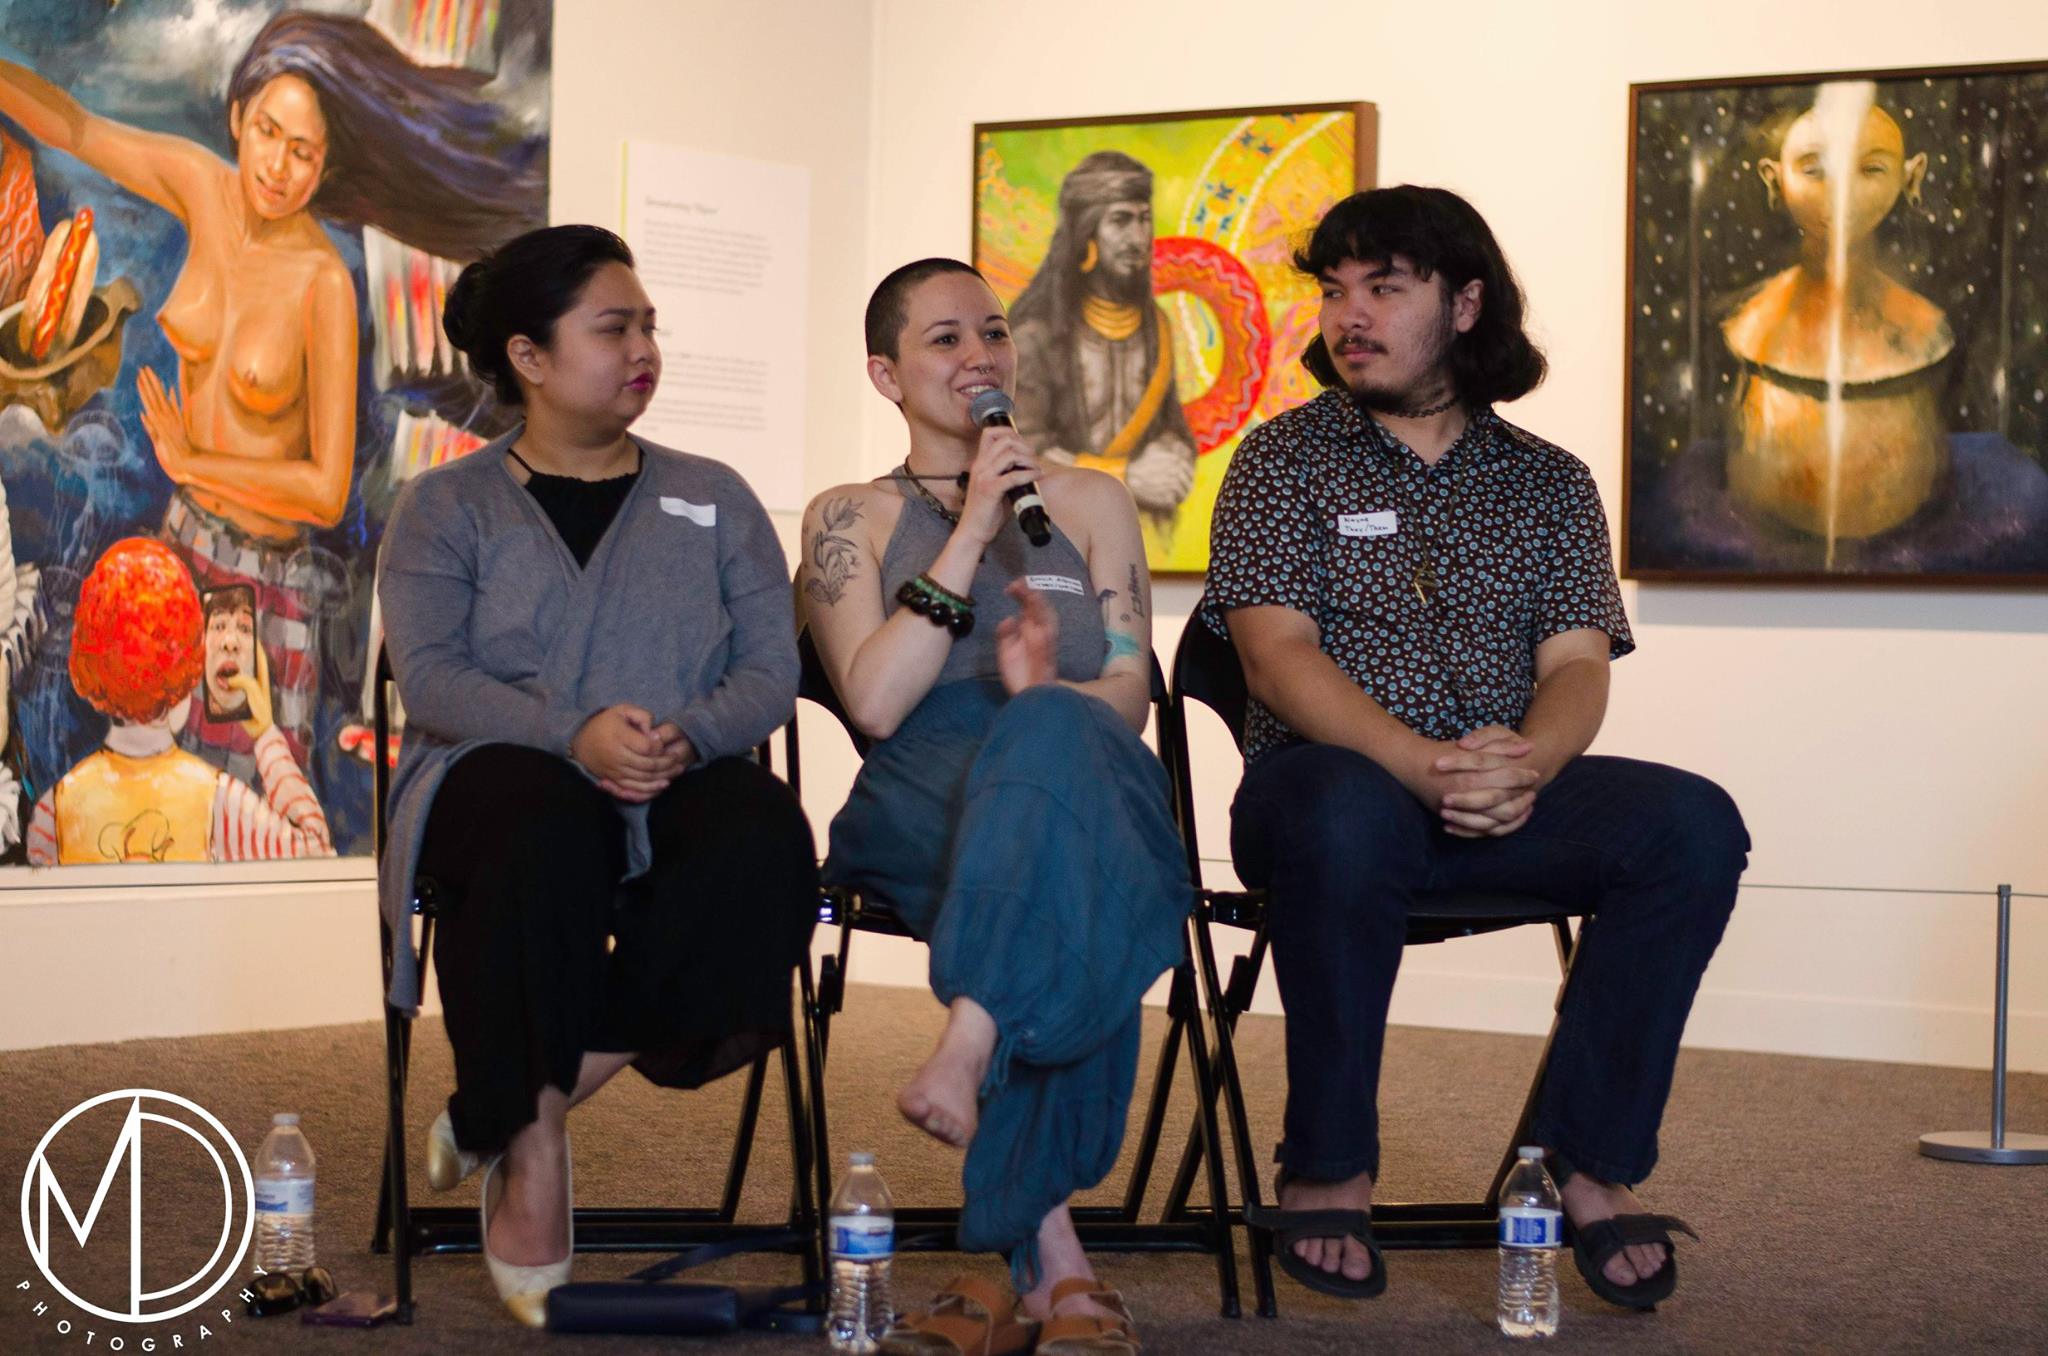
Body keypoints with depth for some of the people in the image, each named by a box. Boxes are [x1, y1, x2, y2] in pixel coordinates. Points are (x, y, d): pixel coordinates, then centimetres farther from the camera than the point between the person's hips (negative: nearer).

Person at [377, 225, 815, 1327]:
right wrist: (574, 734, -23)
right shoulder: (446, 509, 12)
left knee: (763, 829, -34)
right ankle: (533, 1143, -28)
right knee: (548, 825, -40)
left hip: (675, 787, 2)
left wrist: (685, 737, -16)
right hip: (501, 776, -2)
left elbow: (771, 670, 7)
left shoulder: (712, 501, 19)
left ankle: (513, 1106, -27)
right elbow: (428, 674, -4)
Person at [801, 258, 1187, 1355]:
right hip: (919, 804, -1)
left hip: (1088, 778, 1)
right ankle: (1051, 1256, -46)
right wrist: (969, 534, -4)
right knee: (1069, 903, -41)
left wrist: (1049, 691, -14)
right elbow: (874, 701, -1)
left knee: (1049, 733, -40)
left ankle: (966, 1050, -50)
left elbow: (1130, 697, 10)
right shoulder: (849, 517, 18)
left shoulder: (1090, 503, 24)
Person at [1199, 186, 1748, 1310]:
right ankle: (1328, 1172, -23)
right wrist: (1425, 764, -23)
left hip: (1509, 795, 3)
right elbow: (1277, 656, -6)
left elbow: (1578, 662, 4)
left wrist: (1527, 764, -21)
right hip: (1333, 778, -3)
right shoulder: (1284, 458, 6)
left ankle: (1591, 1162, -15)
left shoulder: (1547, 480, 15)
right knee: (1349, 816, -39)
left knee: (1693, 826, -24)